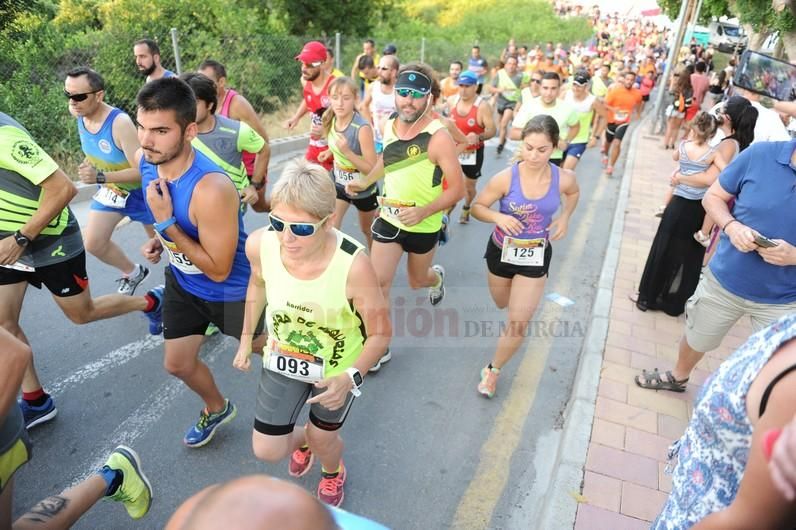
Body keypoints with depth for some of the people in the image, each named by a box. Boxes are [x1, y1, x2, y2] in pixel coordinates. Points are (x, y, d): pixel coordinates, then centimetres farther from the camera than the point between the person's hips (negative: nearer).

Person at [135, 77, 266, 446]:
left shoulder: (211, 189, -39)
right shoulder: (145, 159, -13)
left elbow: (219, 270, -30)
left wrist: (166, 225, -33)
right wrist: (159, 241, -4)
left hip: (233, 290, -7)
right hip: (183, 282, 7)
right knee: (177, 364, 18)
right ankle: (217, 408, 48)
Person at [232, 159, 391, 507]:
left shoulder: (353, 265, -38)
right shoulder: (259, 245, -27)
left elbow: (381, 333, -22)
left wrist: (350, 378, -34)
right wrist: (246, 339, 6)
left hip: (339, 367, -3)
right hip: (283, 360, 3)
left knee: (323, 441, 21)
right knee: (266, 450, 13)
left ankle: (334, 472, 61)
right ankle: (301, 439, 52)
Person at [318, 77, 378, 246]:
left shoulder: (363, 128, -30)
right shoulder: (331, 120, -11)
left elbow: (372, 170, -30)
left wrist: (347, 152, -38)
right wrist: (331, 151, -3)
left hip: (363, 190, -4)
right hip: (338, 184, 4)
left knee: (367, 230, 20)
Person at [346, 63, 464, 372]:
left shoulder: (438, 137, -24)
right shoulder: (388, 126, -5)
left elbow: (457, 189, -23)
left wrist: (423, 211, -35)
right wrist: (365, 182, 20)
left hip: (424, 225, -3)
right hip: (389, 219, 4)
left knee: (417, 281, 19)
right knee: (378, 282, -4)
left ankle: (437, 277, 59)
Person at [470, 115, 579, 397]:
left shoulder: (564, 179, -16)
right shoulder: (505, 178, -23)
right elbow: (477, 207, -10)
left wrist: (565, 216, -8)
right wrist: (498, 217, -30)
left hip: (536, 257, 0)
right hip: (501, 252, 0)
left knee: (518, 323, -4)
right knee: (502, 304, 25)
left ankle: (494, 369, 22)